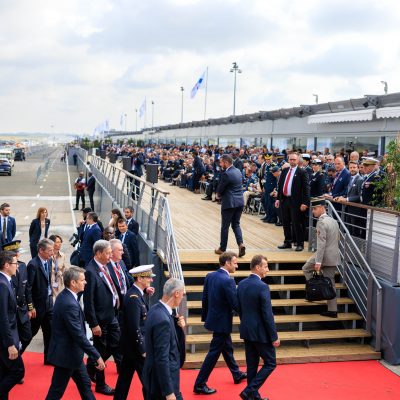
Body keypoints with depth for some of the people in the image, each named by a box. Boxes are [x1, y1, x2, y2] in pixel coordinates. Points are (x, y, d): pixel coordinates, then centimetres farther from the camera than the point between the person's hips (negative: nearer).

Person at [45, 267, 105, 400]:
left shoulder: (65, 295, 2)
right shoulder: (70, 304, -28)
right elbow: (79, 335, -28)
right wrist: (97, 357, -23)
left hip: (71, 351, 10)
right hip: (66, 354, -10)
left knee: (85, 384, 19)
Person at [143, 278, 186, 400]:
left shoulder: (156, 309, 3)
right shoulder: (162, 319, -26)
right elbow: (161, 359, -25)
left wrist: (178, 327, -1)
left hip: (155, 377, 9)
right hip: (162, 381, -9)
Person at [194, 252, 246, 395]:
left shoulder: (210, 276, 0)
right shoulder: (228, 281, -24)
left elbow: (204, 298, 7)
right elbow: (235, 305, -21)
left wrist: (205, 317, 17)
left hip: (213, 318, 9)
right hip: (222, 322, -9)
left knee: (227, 348, 24)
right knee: (214, 353, 1)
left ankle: (237, 374, 43)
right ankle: (199, 385, 8)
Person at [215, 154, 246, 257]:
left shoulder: (226, 174, -18)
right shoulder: (238, 171, 9)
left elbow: (220, 189, -12)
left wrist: (218, 194, 10)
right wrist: (221, 193, 10)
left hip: (229, 203, -7)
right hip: (240, 202, 7)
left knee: (225, 226, 5)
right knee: (236, 224, 15)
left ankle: (222, 249, 16)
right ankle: (241, 243, -5)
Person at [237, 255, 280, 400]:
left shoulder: (241, 284, 4)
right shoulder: (262, 287, -19)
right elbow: (267, 314, -19)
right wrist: (274, 337, -12)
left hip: (246, 331, 8)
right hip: (260, 332, -8)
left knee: (252, 365, 15)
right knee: (270, 364, 6)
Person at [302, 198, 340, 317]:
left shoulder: (321, 222, -15)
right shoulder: (334, 221, 13)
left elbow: (321, 243, -21)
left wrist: (318, 262, -21)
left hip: (325, 256, -8)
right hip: (334, 257, 8)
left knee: (306, 269, 14)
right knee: (330, 283, 11)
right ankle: (332, 310, 12)